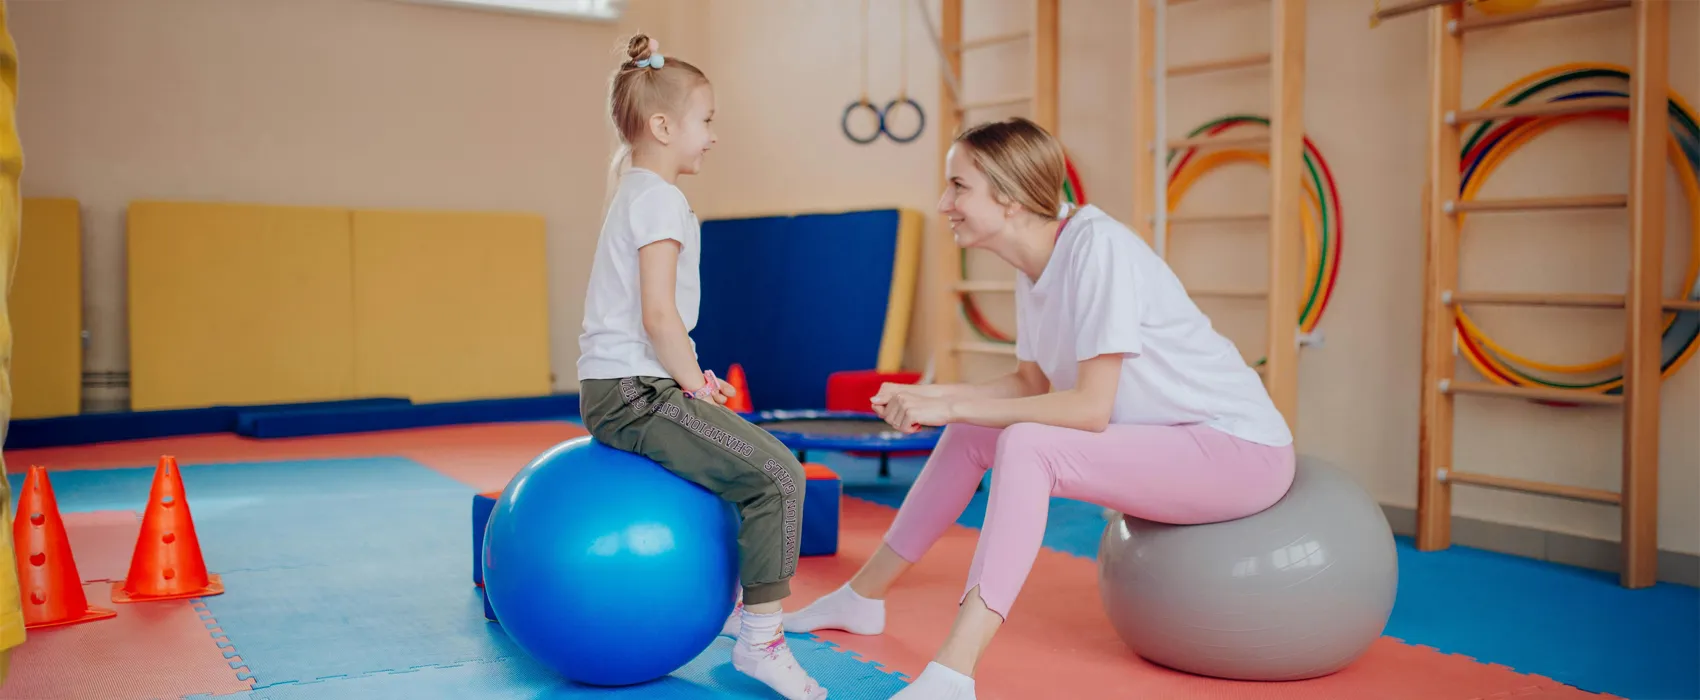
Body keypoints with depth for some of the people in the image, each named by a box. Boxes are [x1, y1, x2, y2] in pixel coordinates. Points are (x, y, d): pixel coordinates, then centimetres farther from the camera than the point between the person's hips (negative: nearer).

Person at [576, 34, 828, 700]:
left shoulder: (631, 195, 20)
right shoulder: (660, 199, -13)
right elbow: (658, 314, -22)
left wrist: (687, 378, 18)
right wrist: (692, 379, -10)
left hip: (611, 390, 11)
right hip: (634, 394, -11)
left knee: (740, 454, 27)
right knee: (779, 474, -15)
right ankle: (761, 640, -11)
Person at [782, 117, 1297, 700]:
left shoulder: (1097, 246, -24)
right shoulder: (1036, 268, 1)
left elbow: (1090, 408, -27)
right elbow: (1034, 383, 8)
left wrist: (952, 407, -23)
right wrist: (931, 397, -5)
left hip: (1240, 447, -9)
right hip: (1165, 437, 9)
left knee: (1026, 446, -28)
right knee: (971, 434, 8)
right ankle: (861, 598, 21)